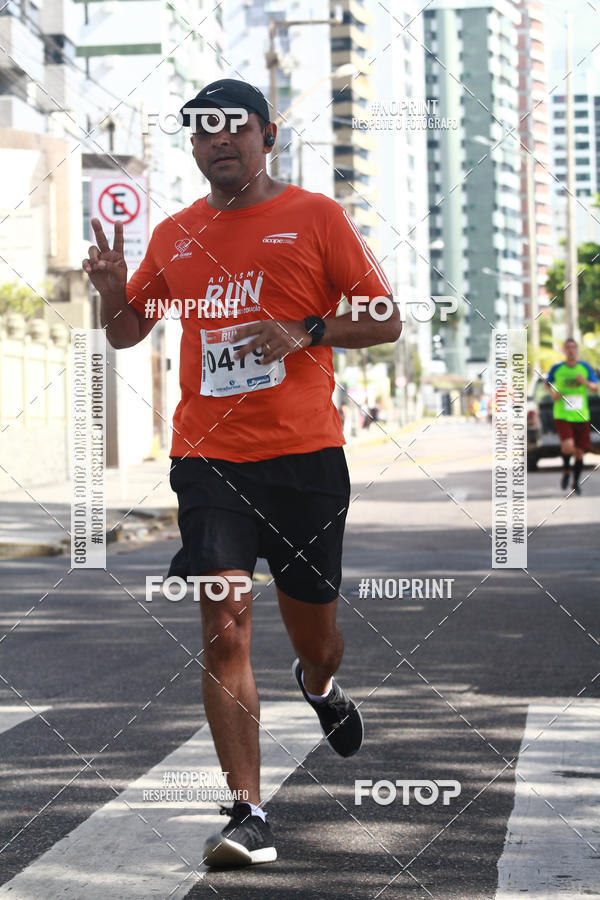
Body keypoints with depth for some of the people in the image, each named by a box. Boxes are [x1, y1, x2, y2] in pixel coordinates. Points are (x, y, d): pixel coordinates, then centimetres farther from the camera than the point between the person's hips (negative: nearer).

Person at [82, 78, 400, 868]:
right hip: (209, 456, 1)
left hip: (306, 454, -1)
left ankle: (319, 685, 50)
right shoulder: (174, 236, 12)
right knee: (225, 626, -13)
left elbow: (386, 322, 2)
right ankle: (248, 815, -10)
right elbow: (126, 332, 22)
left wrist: (307, 332, -14)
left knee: (314, 632, 11)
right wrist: (113, 289, 0)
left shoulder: (316, 216, 3)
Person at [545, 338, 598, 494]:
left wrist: (585, 382, -18)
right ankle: (566, 471, 8)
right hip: (562, 416, -2)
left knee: (579, 451, 7)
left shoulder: (585, 367, 3)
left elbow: (595, 388, 3)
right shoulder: (556, 369, 0)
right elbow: (547, 384, 17)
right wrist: (552, 393, -5)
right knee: (568, 446, -23)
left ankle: (576, 482, 30)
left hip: (581, 417, 2)